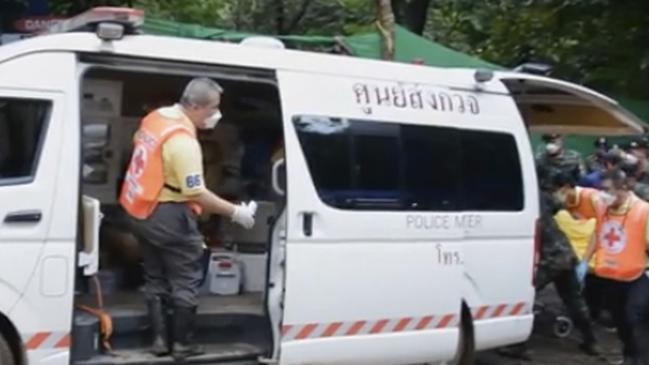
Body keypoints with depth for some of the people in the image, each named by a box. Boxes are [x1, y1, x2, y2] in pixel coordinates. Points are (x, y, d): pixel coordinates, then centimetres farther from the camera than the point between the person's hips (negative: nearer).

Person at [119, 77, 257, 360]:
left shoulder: (155, 118, 4)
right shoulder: (182, 140, -24)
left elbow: (139, 145, 25)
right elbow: (195, 193, -25)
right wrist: (235, 212, -20)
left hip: (140, 211, 9)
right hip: (168, 216, -9)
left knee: (155, 278, 17)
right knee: (185, 281, 4)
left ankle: (159, 340, 20)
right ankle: (182, 345, 10)